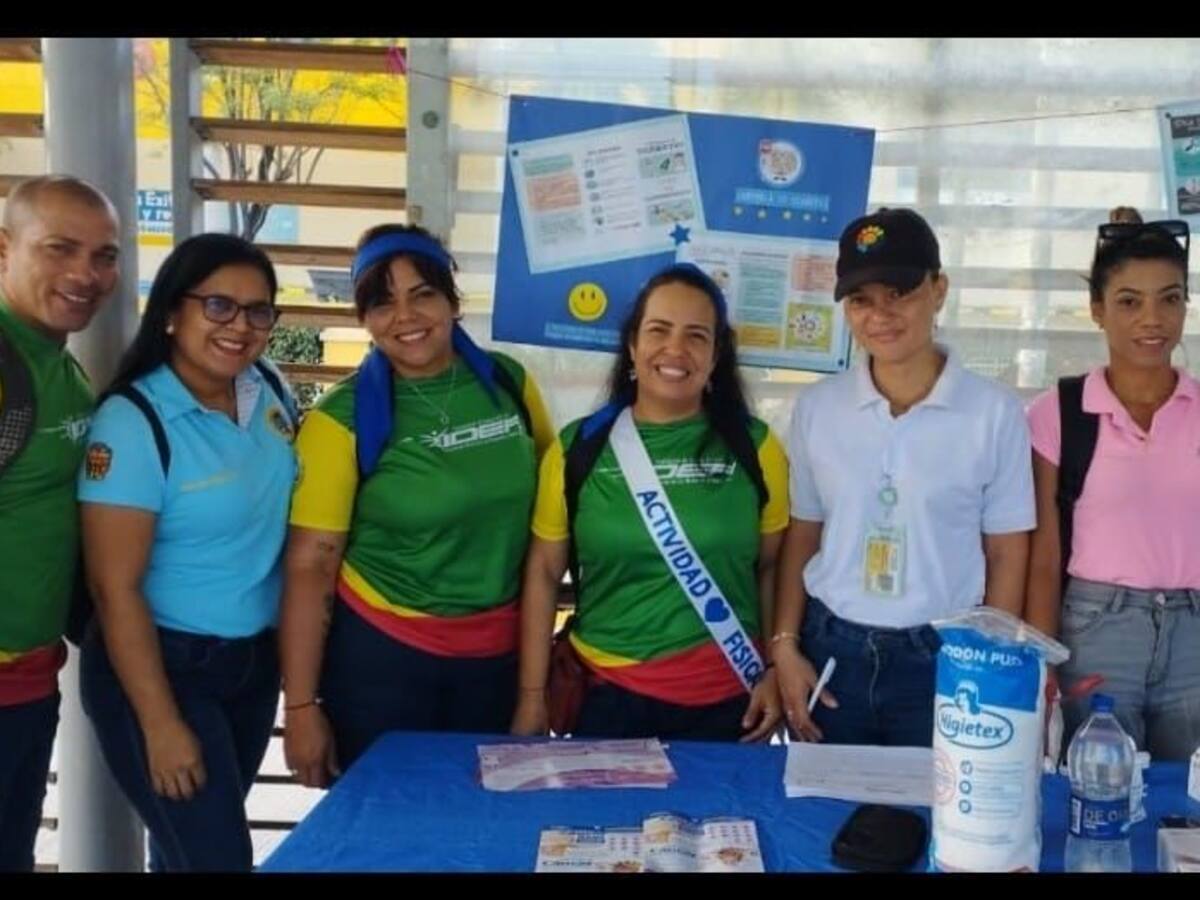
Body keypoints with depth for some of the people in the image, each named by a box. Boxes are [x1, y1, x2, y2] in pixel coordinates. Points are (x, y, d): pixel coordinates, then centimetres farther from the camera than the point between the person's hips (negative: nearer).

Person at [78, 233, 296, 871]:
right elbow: (116, 589, -18)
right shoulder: (133, 422, -19)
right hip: (161, 664, -6)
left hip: (257, 659, 6)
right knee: (215, 854, -1)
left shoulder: (271, 390, -1)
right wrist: (161, 724, -18)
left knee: (204, 831, 21)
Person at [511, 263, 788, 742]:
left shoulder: (753, 446, -1)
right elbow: (544, 573, 1)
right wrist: (533, 695, 0)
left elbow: (772, 567, 5)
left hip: (725, 697, 1)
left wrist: (776, 672, 0)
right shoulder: (578, 448, -2)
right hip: (609, 693, 0)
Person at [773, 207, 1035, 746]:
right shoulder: (816, 407, 1)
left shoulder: (995, 412, -6)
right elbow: (802, 535, 7)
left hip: (942, 659, -2)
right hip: (830, 651, 2)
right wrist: (785, 646, 0)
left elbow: (1007, 555, -2)